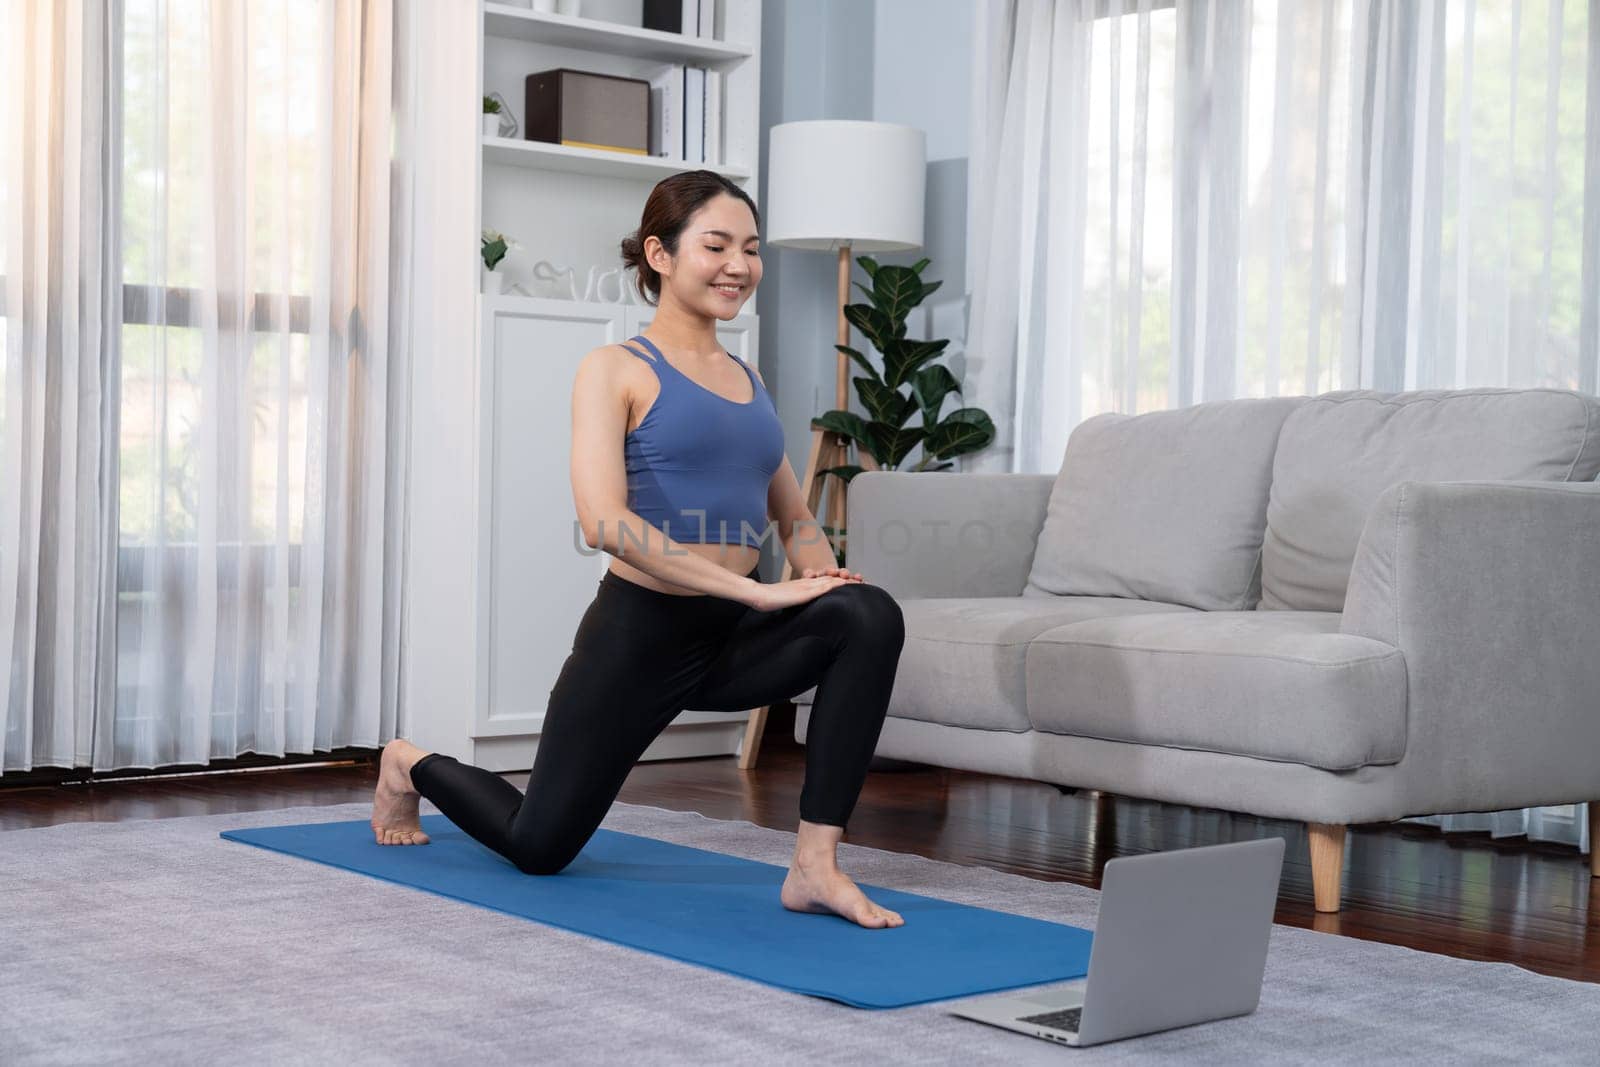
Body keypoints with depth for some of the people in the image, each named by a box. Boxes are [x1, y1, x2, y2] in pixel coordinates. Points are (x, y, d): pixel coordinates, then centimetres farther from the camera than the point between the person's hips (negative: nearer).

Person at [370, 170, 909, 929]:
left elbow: (793, 515, 21)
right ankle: (413, 767, 43)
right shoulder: (616, 370, -9)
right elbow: (603, 520, -24)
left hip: (730, 639, 5)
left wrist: (819, 571, -4)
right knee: (538, 846, 10)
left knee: (869, 616, -25)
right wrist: (754, 589, -28)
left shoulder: (748, 380, 11)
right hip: (639, 634, -5)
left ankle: (815, 866, -22)